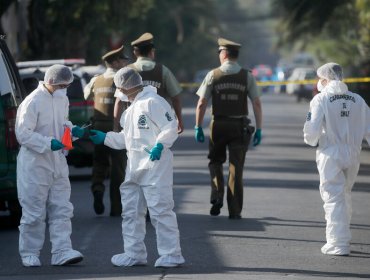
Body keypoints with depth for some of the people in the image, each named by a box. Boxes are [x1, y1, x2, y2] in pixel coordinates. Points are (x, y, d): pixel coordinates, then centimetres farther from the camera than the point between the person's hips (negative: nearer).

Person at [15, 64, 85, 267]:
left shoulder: (62, 100, 9)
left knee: (62, 209, 2)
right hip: (35, 164, -7)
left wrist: (72, 130, 1)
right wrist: (49, 143, -26)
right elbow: (23, 134, -17)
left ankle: (62, 252, 3)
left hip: (58, 163, 7)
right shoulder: (32, 102, -16)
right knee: (34, 212, 1)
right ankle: (29, 254, 12)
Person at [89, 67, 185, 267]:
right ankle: (134, 254, 19)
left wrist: (160, 145, -27)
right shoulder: (131, 108, 21)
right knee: (131, 211, 12)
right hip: (134, 167, 10)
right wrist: (104, 138, 20)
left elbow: (170, 127, -15)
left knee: (160, 209, -9)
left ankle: (171, 254, -5)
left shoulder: (153, 102, -10)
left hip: (154, 166, -10)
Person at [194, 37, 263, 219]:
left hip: (219, 125, -1)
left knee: (216, 161, 20)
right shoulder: (247, 76, -1)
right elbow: (257, 104, -5)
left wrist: (198, 127, -1)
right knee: (236, 168, 7)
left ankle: (217, 197, 0)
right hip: (240, 127, 1)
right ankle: (234, 211, 7)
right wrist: (259, 130, 0)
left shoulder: (213, 75, -4)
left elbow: (201, 104, -7)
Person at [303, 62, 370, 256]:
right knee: (345, 195, 20)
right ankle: (342, 238, 28)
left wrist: (311, 140, 8)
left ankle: (337, 244, -3)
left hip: (331, 154, -5)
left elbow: (312, 131, -13)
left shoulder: (321, 99, -8)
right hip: (353, 154, 5)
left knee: (333, 198, -1)